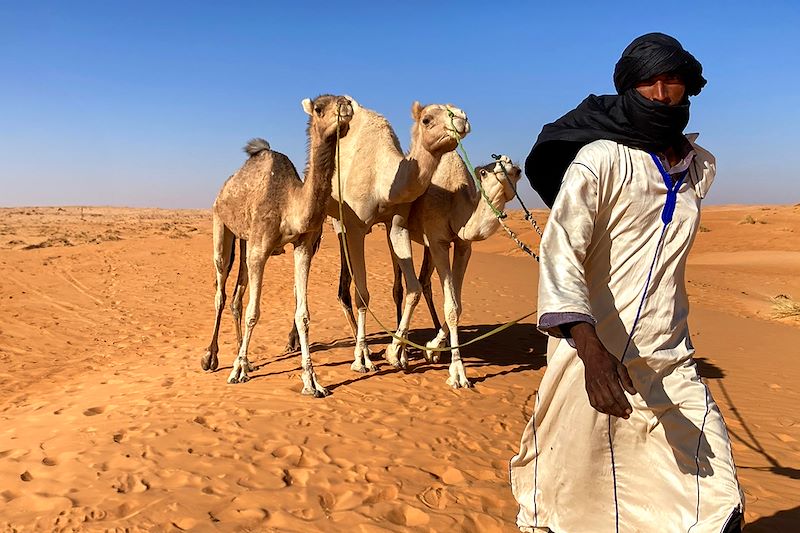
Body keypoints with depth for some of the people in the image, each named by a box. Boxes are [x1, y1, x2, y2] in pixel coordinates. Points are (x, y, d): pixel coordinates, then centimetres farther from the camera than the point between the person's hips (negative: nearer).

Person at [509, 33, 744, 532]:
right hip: (595, 356, -5)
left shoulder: (701, 167, 9)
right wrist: (589, 346, -38)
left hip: (672, 366, 5)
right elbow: (561, 249, -24)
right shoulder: (599, 160, -11)